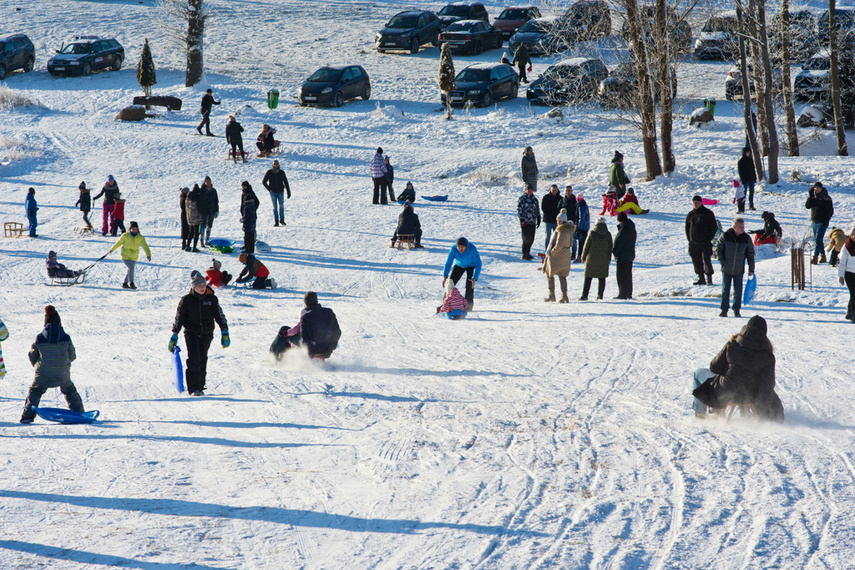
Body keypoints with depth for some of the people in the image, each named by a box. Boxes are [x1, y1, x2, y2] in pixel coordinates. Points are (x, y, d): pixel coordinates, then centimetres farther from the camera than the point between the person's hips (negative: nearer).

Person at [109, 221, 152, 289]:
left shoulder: (140, 238, -7)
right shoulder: (125, 236, -11)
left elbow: (145, 246, -14)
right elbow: (119, 243, 2)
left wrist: (148, 255, -28)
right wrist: (112, 249, 13)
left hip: (134, 257, 4)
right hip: (125, 256, -4)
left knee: (130, 270, 13)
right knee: (131, 268, -21)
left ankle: (124, 284, 30)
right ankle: (131, 283, -13)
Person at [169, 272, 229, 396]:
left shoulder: (212, 299, 0)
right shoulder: (186, 300, -4)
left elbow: (219, 315, 4)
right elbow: (179, 318, 3)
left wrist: (224, 332, -5)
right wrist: (174, 336, 1)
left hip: (207, 334, 2)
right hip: (191, 333, -2)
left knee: (202, 359, 12)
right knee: (194, 359, -16)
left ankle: (200, 384, 29)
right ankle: (193, 388, -16)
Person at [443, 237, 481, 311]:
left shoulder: (472, 249, -35)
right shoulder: (453, 249, -29)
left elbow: (478, 264, -32)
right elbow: (448, 262, -27)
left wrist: (475, 278, -43)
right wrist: (445, 276, -38)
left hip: (471, 266, -3)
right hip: (459, 265, 3)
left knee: (469, 284, -19)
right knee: (450, 283, -5)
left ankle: (469, 305, -4)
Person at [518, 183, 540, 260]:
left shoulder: (534, 199, 15)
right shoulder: (522, 199, -5)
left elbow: (537, 210, 22)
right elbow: (519, 210, -8)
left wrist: (538, 220, 16)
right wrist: (521, 220, -15)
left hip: (532, 222, 6)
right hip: (525, 222, -6)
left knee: (531, 239, 8)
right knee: (526, 239, -7)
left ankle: (527, 252, 21)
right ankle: (524, 254, 1)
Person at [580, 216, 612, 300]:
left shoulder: (592, 233, -10)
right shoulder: (608, 234, -3)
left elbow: (586, 246, -4)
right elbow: (610, 247, 5)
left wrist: (583, 257, 8)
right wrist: (609, 259, 18)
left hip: (592, 259, -2)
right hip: (604, 259, 2)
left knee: (588, 278, 3)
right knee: (602, 278, 9)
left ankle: (584, 295, 2)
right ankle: (600, 295, 8)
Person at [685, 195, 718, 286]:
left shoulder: (708, 213, -3)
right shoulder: (690, 215, 9)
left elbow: (714, 227, 0)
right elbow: (687, 228, 20)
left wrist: (709, 239, -6)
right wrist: (689, 239, 10)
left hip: (705, 243, -5)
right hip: (694, 243, 5)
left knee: (707, 261, -9)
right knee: (696, 261, 6)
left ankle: (709, 279, -4)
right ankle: (701, 279, 14)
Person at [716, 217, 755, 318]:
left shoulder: (746, 239, -3)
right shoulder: (725, 236, -9)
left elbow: (750, 254, 7)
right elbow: (718, 248, 2)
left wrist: (751, 269, 6)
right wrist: (722, 261, -6)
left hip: (739, 270, 1)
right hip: (726, 269, -1)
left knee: (738, 291, 5)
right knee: (725, 290, 3)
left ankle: (736, 310, 16)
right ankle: (724, 310, 12)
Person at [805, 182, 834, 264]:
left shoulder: (826, 198, -7)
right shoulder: (813, 197, 9)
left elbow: (830, 211, -7)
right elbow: (807, 206, -3)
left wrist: (826, 221, -13)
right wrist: (810, 196, -12)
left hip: (822, 222, -6)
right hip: (814, 222, 6)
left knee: (818, 240, -12)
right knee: (816, 240, 10)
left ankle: (815, 257, -14)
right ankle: (822, 256, 21)